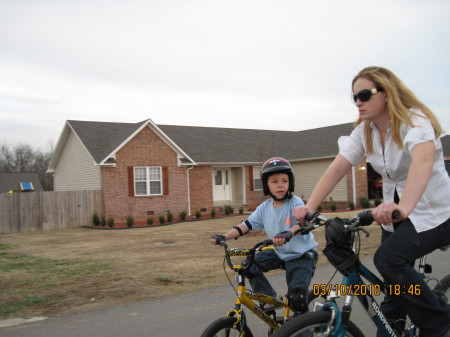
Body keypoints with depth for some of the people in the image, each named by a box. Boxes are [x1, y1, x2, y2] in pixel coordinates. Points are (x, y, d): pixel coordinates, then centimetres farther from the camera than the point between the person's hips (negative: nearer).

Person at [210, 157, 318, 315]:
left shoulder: (295, 203, -20)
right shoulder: (265, 207, -5)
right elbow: (246, 225, -5)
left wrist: (288, 234, -61)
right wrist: (223, 237, -20)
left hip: (302, 255, -5)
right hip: (278, 252, 6)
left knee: (297, 298, -17)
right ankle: (270, 298, 8)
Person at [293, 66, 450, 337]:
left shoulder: (414, 120, -21)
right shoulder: (364, 131, -2)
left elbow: (423, 160, -42)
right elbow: (337, 169, -10)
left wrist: (403, 206, -60)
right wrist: (309, 208, -24)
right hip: (396, 212, 6)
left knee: (387, 259, -27)